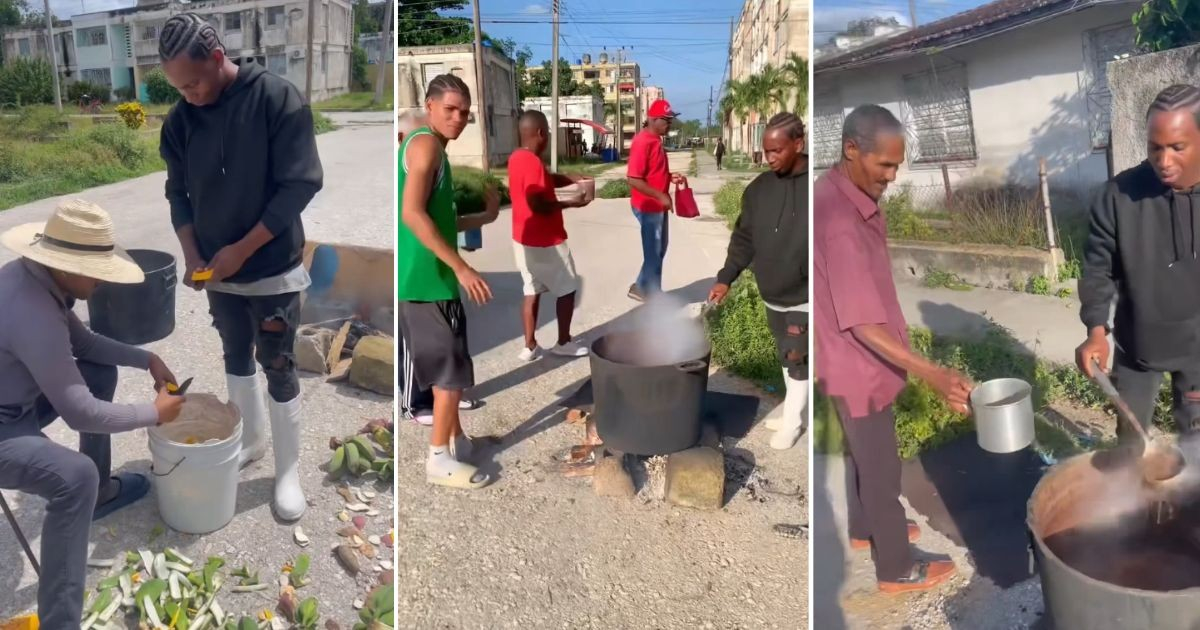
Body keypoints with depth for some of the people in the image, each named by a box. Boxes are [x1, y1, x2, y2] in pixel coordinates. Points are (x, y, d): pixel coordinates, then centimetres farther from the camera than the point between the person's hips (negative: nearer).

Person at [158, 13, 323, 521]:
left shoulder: (277, 98, -17)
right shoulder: (180, 121, 0)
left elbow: (302, 183, -19)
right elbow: (178, 193, 8)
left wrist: (243, 248, -18)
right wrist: (192, 255, -8)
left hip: (273, 269, -5)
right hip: (218, 271, 5)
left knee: (277, 367, 2)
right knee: (236, 357, 18)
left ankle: (288, 470, 16)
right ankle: (251, 439, 38)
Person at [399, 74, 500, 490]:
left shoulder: (426, 146, 18)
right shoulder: (426, 143, -12)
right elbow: (412, 213, -24)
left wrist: (485, 217, 15)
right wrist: (461, 267, -25)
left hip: (424, 276, 10)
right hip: (429, 278, -10)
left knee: (446, 365, 20)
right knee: (453, 366, -2)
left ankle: (457, 440, 33)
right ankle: (440, 459, 7)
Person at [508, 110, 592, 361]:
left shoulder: (517, 158, 8)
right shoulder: (533, 162, -22)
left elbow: (548, 180, 18)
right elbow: (538, 204, -27)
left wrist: (573, 180, 3)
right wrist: (572, 203, -16)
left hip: (524, 239, 9)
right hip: (545, 242, -9)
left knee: (532, 291, 13)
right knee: (567, 289, 7)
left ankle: (530, 346, 15)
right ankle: (564, 343, 16)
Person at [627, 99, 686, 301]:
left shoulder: (656, 140, 10)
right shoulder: (642, 142, -20)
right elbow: (633, 179, -24)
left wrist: (670, 177, 4)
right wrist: (661, 196, -24)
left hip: (658, 206, 10)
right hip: (648, 207, -10)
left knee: (659, 250, 18)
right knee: (653, 252, 2)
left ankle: (641, 288, 29)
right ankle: (652, 296, 15)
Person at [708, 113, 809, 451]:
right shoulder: (759, 188, 1)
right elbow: (744, 238, 6)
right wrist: (725, 278, -2)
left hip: (804, 296, -5)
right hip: (772, 297, 5)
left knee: (798, 359, 1)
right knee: (787, 359, 17)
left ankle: (791, 422, 18)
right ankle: (796, 411, 33)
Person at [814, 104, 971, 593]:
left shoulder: (847, 194, 0)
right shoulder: (839, 220, -33)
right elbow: (861, 325, -34)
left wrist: (897, 323, 24)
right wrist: (934, 375, -38)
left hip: (862, 361, 10)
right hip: (858, 366, -10)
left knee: (863, 453, 27)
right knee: (881, 469, 9)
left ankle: (865, 529, 49)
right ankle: (896, 569, 29)